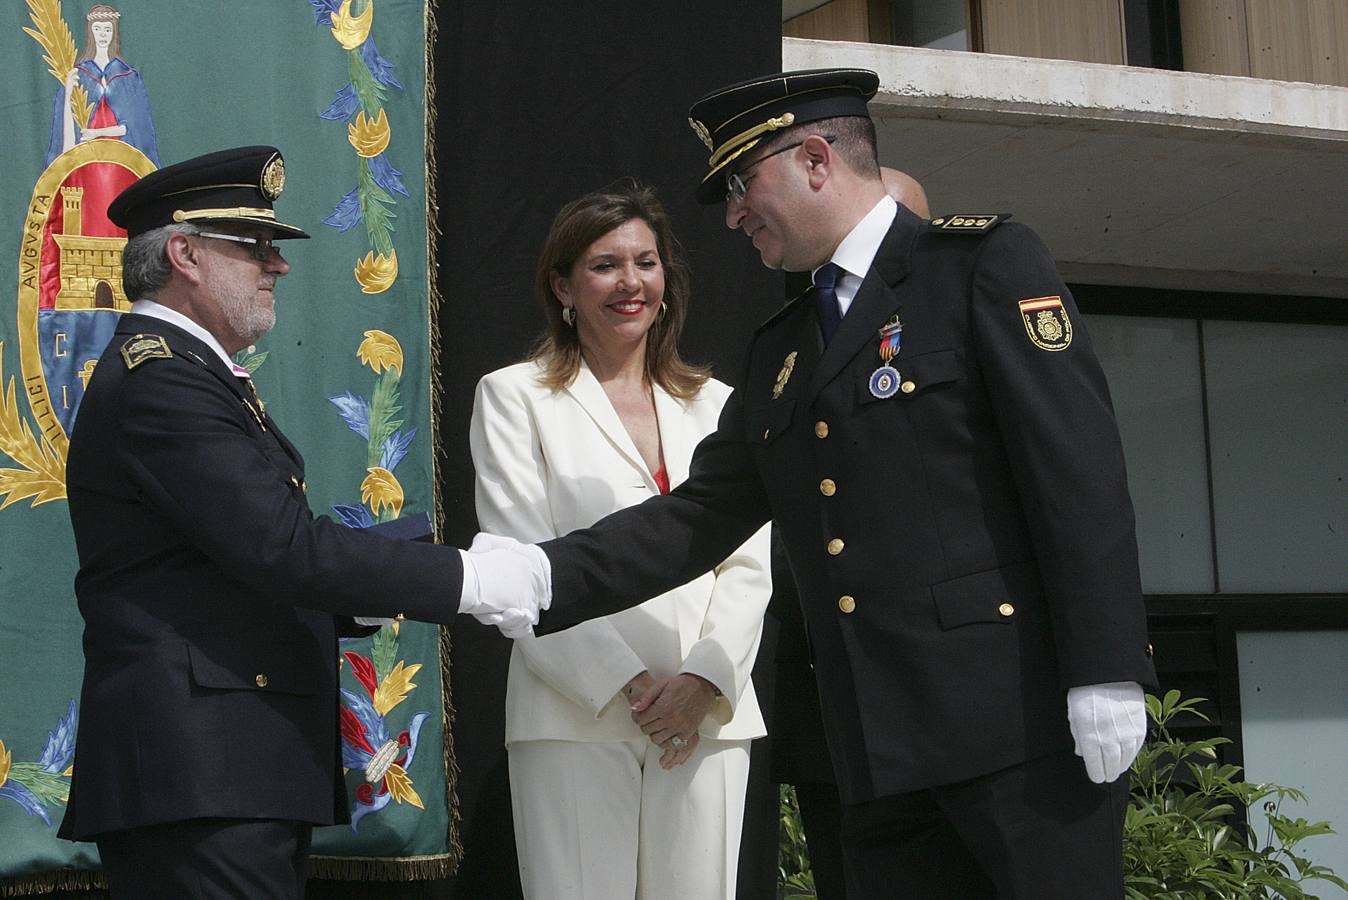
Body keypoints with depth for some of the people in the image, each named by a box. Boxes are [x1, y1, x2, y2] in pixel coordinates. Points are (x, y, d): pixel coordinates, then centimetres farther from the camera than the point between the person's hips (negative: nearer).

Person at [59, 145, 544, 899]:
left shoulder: (187, 374, 20)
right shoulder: (160, 378, -13)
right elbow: (284, 547, -22)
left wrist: (365, 600, 7)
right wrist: (466, 580, -16)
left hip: (246, 776, 10)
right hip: (199, 777, -10)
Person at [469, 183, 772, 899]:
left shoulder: (713, 404, 17)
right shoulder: (514, 397, 7)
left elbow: (749, 565, 10)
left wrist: (704, 681, -7)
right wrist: (627, 687, -11)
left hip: (707, 713, 3)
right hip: (576, 718, -3)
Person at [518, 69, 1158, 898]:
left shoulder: (986, 264, -1)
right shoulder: (778, 354, 21)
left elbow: (1080, 468, -10)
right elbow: (699, 516, 17)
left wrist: (1106, 671, -17)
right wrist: (539, 578, 4)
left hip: (1022, 714, -7)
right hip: (885, 747, 7)